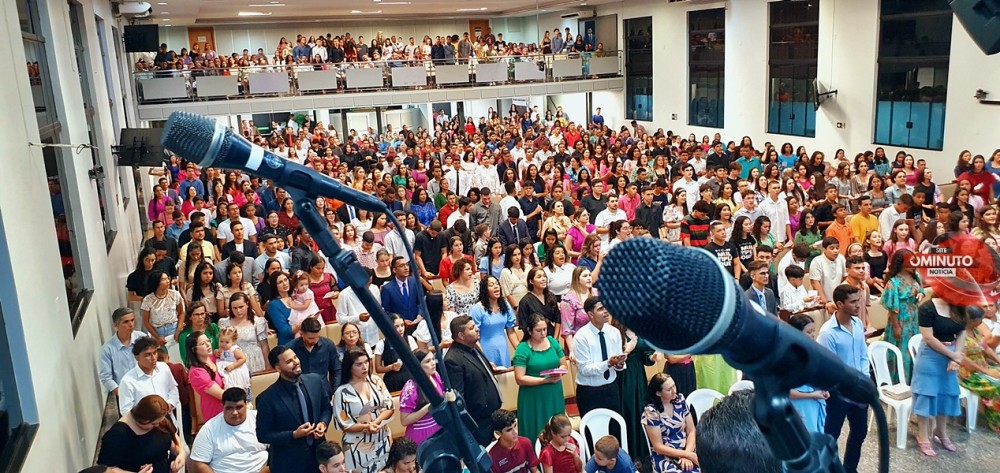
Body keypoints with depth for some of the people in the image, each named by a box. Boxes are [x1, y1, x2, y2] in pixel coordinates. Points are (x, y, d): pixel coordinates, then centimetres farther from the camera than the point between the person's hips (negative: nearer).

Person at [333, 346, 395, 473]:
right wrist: (366, 427, -24)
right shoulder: (342, 392, -13)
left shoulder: (376, 381, -1)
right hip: (359, 446, -4)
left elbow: (390, 407, 0)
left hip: (382, 441, 4)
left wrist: (376, 422, -17)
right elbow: (344, 425, -10)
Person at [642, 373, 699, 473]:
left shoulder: (680, 400, 2)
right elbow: (658, 447, -10)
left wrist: (687, 454, -12)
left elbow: (691, 431, 4)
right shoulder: (651, 411, -11)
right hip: (663, 456, -4)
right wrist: (687, 455, -16)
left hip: (686, 450, 4)